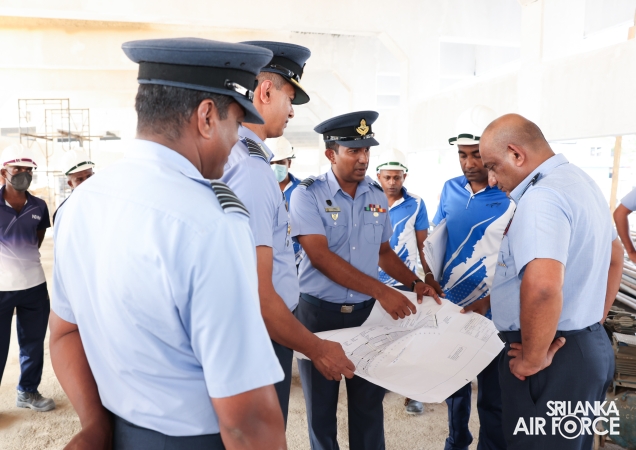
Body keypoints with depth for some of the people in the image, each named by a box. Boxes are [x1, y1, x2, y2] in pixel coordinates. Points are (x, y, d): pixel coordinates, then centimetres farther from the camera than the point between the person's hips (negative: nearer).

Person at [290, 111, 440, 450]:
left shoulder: (377, 195, 4)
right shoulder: (308, 194, -11)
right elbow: (320, 257, -21)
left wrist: (415, 283, -1)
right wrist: (381, 291, -25)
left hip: (366, 312, 4)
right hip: (319, 313, -3)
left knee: (369, 403, 14)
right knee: (320, 406, 14)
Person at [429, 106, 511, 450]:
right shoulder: (450, 189, 2)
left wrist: (487, 302, -21)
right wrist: (428, 279, -5)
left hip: (492, 315, -5)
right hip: (449, 308, 5)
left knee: (492, 396, 11)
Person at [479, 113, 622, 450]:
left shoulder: (541, 196, -23)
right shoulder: (581, 182, 11)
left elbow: (542, 287, -38)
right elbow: (614, 257, 24)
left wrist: (533, 360, -23)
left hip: (555, 357, -10)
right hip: (590, 347, 10)